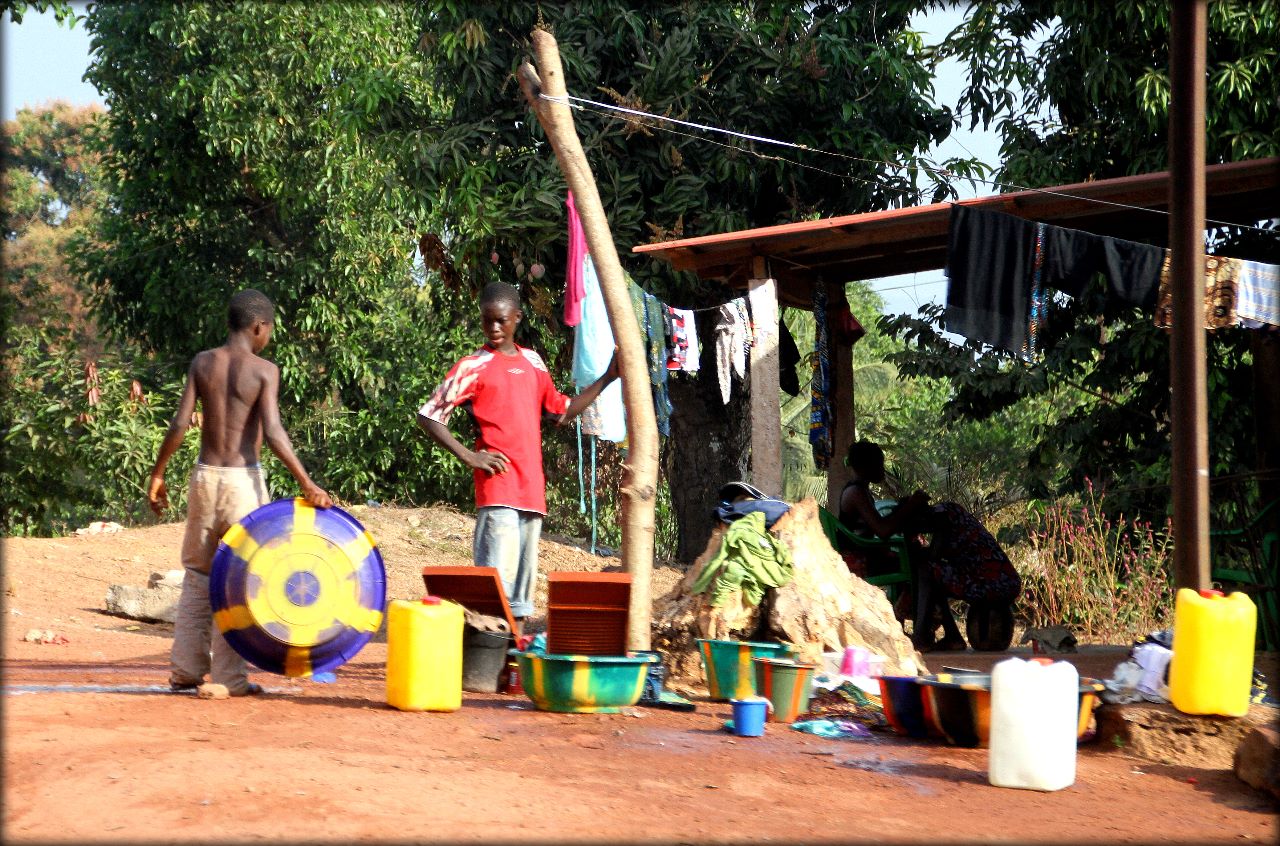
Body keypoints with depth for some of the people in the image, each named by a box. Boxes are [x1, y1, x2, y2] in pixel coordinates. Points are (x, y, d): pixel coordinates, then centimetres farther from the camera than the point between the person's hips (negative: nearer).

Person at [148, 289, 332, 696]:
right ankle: (229, 677, 3)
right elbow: (273, 433, -17)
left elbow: (179, 423, -1)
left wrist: (157, 473, 8)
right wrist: (307, 484, -18)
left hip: (205, 477, 4)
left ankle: (186, 669, 14)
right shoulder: (264, 370, -7)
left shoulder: (202, 362, 3)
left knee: (197, 574, 16)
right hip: (244, 479, -4)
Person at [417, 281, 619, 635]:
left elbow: (563, 410, 26)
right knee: (497, 571, -14)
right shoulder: (473, 367, -2)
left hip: (532, 487, 6)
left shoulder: (533, 362, 16)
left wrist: (606, 378, 20)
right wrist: (468, 456, -10)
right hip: (497, 487, -6)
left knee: (524, 571, 9)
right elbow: (428, 416, -3)